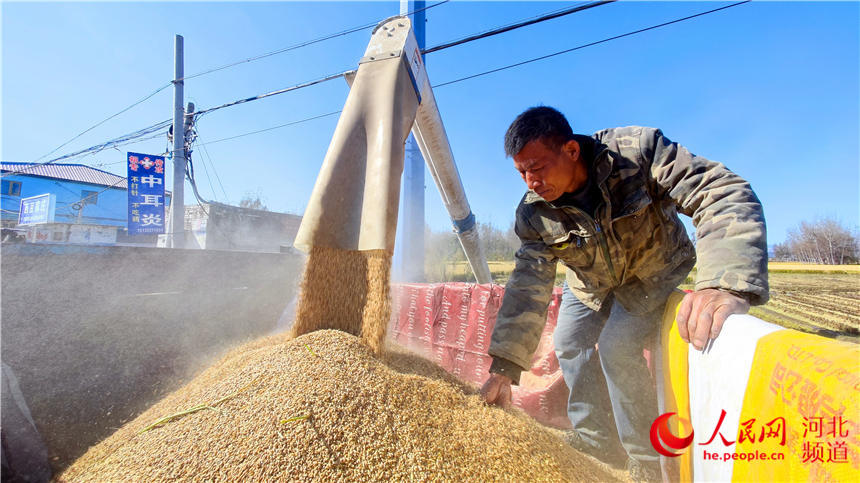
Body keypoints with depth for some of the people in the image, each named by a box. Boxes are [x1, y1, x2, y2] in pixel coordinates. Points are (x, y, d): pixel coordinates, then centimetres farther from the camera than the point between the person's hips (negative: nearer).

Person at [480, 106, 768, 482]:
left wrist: (727, 284, -58)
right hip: (590, 283, 4)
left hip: (653, 270, -4)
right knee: (567, 345, 3)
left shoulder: (637, 151, -33)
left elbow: (725, 194, -40)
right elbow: (527, 288, -23)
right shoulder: (533, 214, -23)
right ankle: (594, 441, 25)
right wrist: (504, 366, -28)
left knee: (616, 347, -19)